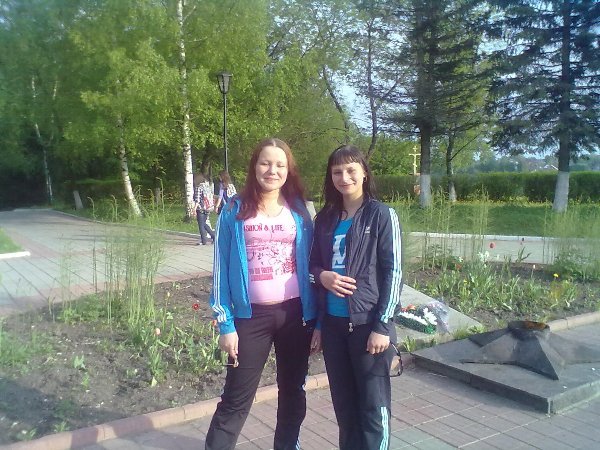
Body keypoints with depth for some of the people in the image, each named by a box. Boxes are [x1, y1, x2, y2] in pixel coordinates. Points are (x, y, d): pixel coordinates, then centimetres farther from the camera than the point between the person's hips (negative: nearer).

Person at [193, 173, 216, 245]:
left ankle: (204, 240, 5)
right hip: (208, 209, 7)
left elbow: (197, 200, -16)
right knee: (204, 224, 19)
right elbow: (212, 197, 12)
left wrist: (194, 209, -14)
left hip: (201, 209, -7)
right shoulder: (208, 186, 8)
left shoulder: (198, 188, -12)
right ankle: (213, 235, 13)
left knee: (201, 225, 3)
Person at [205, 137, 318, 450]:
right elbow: (222, 269, -3)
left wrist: (315, 318, 2)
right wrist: (225, 323, -7)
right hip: (251, 316, -2)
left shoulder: (299, 211, 2)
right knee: (236, 399, 3)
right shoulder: (234, 211, -3)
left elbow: (310, 265, 5)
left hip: (295, 313, 3)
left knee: (293, 391, 16)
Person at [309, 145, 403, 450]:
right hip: (333, 323, 5)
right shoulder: (325, 218, 8)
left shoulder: (382, 215, -5)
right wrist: (322, 276, -9)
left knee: (373, 405, 5)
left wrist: (382, 326, -13)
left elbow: (393, 273, -8)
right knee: (343, 403, 15)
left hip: (367, 323, -4)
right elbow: (313, 264, 15)